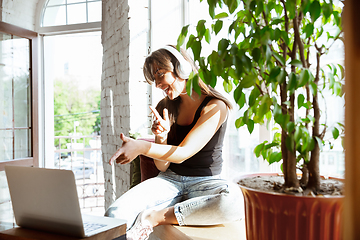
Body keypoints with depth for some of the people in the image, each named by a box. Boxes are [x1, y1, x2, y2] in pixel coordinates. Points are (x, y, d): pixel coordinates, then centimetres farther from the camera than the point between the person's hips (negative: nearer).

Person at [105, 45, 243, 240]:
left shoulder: (215, 106, -9)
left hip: (204, 182, -1)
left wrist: (142, 147, -37)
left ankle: (154, 217, -24)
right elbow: (162, 167, 4)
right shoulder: (165, 107, 6)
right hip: (170, 180, 2)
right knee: (114, 216, -27)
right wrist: (161, 138, -16)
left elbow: (182, 153, -21)